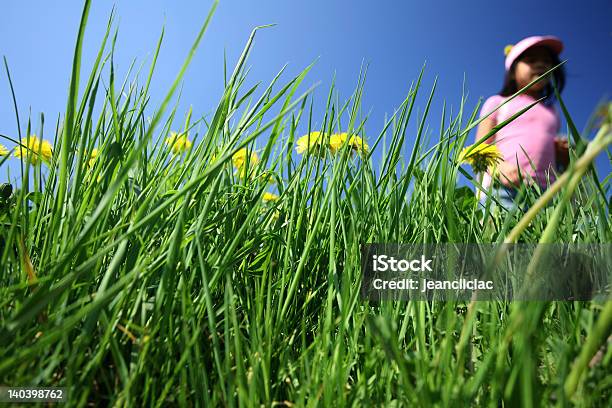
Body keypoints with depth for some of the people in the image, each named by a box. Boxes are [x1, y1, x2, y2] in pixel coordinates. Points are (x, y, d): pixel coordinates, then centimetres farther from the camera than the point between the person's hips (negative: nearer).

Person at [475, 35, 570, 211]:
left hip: (545, 193, 4)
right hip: (502, 189, -4)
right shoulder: (497, 103, 18)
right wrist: (499, 169, -15)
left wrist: (563, 155, 12)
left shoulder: (551, 112, 30)